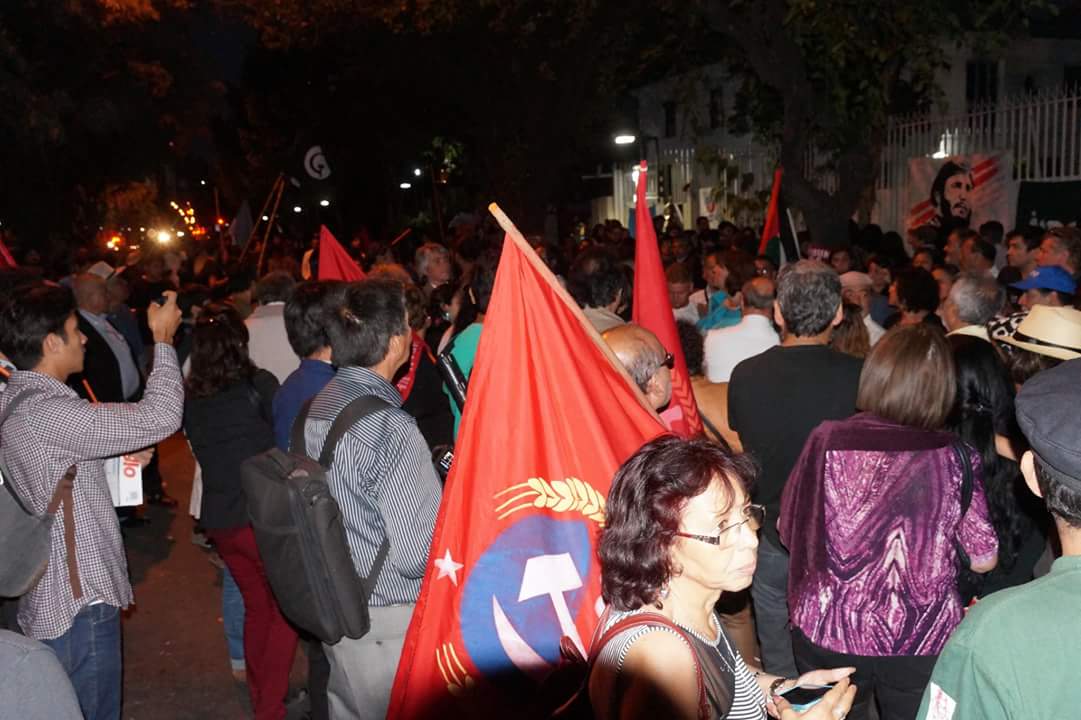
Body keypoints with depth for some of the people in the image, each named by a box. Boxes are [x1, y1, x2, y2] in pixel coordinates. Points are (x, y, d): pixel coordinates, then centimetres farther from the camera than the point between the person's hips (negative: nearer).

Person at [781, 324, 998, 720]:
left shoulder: (827, 440, -14)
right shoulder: (955, 457, -13)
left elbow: (789, 532, -2)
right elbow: (984, 560, -4)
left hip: (830, 632, 0)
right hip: (925, 642, 1)